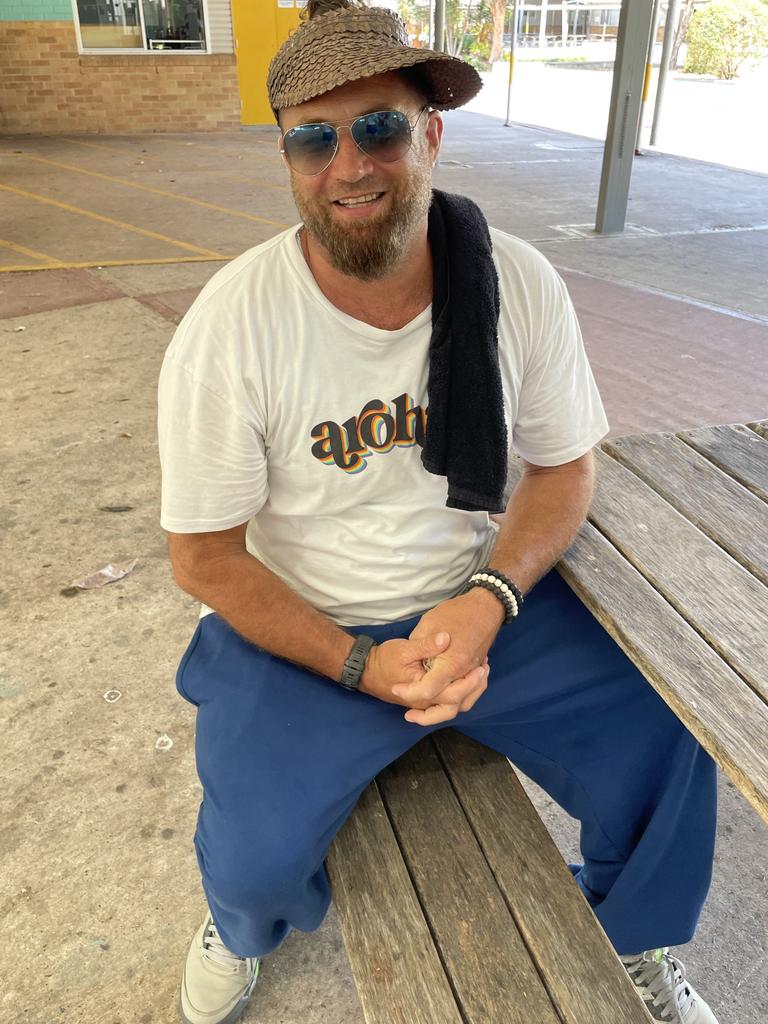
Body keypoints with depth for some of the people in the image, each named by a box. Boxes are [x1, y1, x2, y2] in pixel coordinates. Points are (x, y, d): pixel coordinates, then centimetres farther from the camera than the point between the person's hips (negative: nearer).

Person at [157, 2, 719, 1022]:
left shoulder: (519, 284, -10)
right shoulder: (231, 325, -18)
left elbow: (562, 467, -1)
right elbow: (204, 554, -11)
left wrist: (488, 602, -19)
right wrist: (361, 665, -19)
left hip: (488, 601, 3)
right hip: (300, 628, -1)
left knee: (666, 756, -6)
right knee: (252, 863, -17)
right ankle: (246, 924, 28)